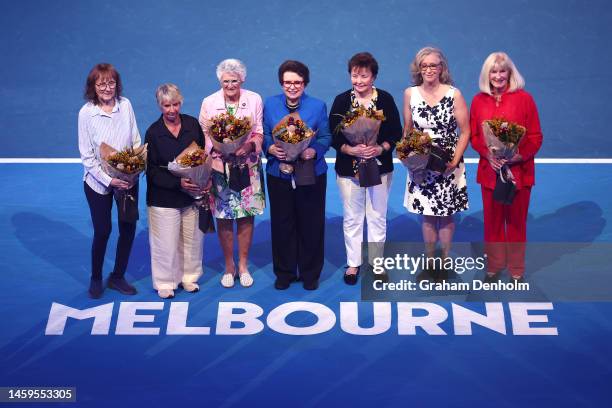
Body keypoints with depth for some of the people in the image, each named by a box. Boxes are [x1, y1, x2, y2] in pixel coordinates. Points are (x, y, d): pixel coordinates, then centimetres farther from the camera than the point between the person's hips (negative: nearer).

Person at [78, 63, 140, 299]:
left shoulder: (125, 105, -7)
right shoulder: (86, 113, -14)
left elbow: (136, 142, 2)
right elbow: (87, 156, -12)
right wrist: (109, 180, -18)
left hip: (127, 179, 3)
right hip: (98, 181, -3)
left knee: (128, 229, 8)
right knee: (102, 231, 6)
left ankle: (118, 277, 28)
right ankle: (96, 279, 28)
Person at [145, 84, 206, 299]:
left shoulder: (193, 124, 1)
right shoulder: (153, 132, -7)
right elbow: (151, 170, -8)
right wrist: (178, 183, -19)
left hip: (193, 194, 3)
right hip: (163, 197, -3)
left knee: (192, 239, 12)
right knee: (166, 242, 4)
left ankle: (189, 276, 31)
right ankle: (165, 283, 22)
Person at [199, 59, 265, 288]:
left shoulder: (254, 100, 0)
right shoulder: (209, 103, 0)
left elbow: (260, 133, 0)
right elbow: (202, 135, 3)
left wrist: (250, 145, -19)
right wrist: (217, 145, -14)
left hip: (247, 166, 0)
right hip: (219, 166, 0)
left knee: (246, 217, 5)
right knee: (223, 218, 5)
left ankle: (243, 265, 21)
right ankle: (229, 266, 21)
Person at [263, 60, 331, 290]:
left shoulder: (318, 106, 2)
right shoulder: (270, 104, 5)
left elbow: (325, 137, -2)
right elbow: (264, 135, 3)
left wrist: (314, 151, -22)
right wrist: (271, 148, -18)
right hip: (279, 174, 1)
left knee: (311, 224, 5)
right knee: (282, 224, 6)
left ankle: (310, 274, 20)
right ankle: (284, 273, 21)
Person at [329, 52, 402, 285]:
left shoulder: (385, 99, -2)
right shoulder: (341, 100, -2)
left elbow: (396, 133, -3)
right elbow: (333, 136, -5)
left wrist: (381, 148, -20)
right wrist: (350, 149, -21)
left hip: (380, 167, 0)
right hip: (348, 167, 0)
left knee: (377, 217, 9)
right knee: (352, 218, 9)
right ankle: (353, 263, 22)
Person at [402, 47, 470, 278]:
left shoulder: (454, 94, -8)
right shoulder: (410, 94, 0)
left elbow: (465, 131, -6)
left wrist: (455, 161, -14)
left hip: (448, 165, -2)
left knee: (446, 215, 7)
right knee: (427, 215, 9)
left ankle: (445, 261, 22)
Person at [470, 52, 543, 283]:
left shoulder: (524, 98, -5)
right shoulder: (479, 101, 3)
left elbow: (535, 137, -4)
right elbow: (473, 136, 5)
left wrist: (517, 157, -18)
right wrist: (488, 155, -13)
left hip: (518, 170, -2)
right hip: (489, 170, 2)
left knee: (516, 220, 9)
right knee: (492, 220, 10)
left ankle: (516, 270, 22)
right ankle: (494, 266, 26)